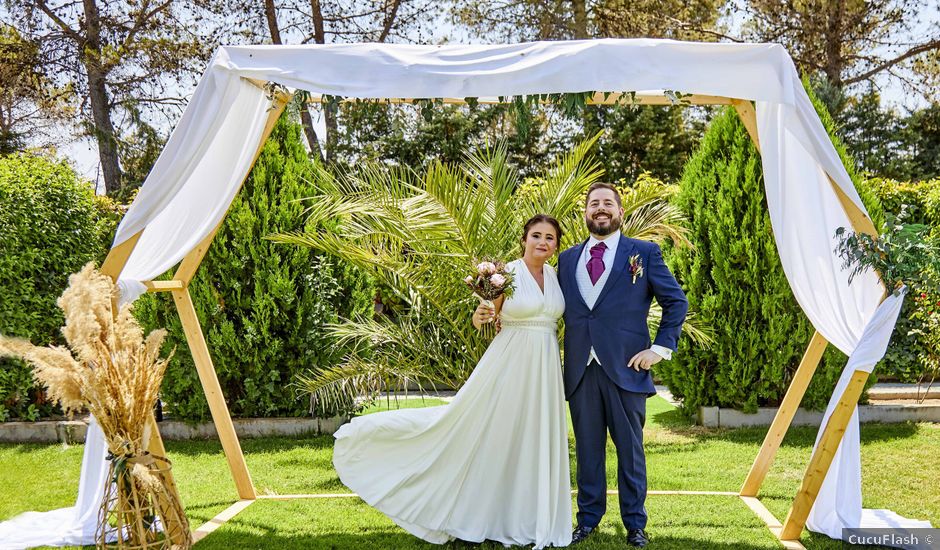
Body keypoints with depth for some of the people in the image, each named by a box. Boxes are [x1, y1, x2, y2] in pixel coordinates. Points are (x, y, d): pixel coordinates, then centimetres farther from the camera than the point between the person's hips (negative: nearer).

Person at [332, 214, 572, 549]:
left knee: (536, 442, 9)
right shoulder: (505, 274, -7)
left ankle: (532, 521, 20)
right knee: (488, 435, -3)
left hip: (545, 369, 5)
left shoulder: (556, 275, 8)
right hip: (509, 364, -5)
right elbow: (483, 319, -2)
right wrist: (481, 316, -24)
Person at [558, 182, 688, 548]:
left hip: (626, 367, -2)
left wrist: (661, 347, -3)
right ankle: (588, 520, 20)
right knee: (587, 449, 9)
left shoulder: (644, 253, 5)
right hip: (580, 369, 3)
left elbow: (677, 302, 6)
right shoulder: (567, 259, 14)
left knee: (630, 449, 4)